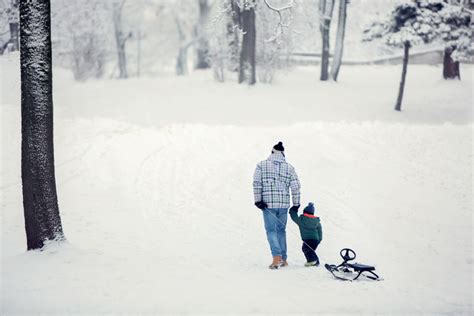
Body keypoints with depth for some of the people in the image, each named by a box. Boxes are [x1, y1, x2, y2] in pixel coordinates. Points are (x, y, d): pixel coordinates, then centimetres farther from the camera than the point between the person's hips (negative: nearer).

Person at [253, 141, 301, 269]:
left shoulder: (262, 165, 1)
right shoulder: (289, 167, 6)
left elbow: (257, 183, -7)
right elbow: (295, 187, 4)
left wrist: (258, 200, -5)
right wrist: (296, 205, 11)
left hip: (268, 203, -2)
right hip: (284, 203, 2)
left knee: (271, 230, 1)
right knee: (281, 230, 15)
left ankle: (277, 256, -16)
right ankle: (283, 259, 17)